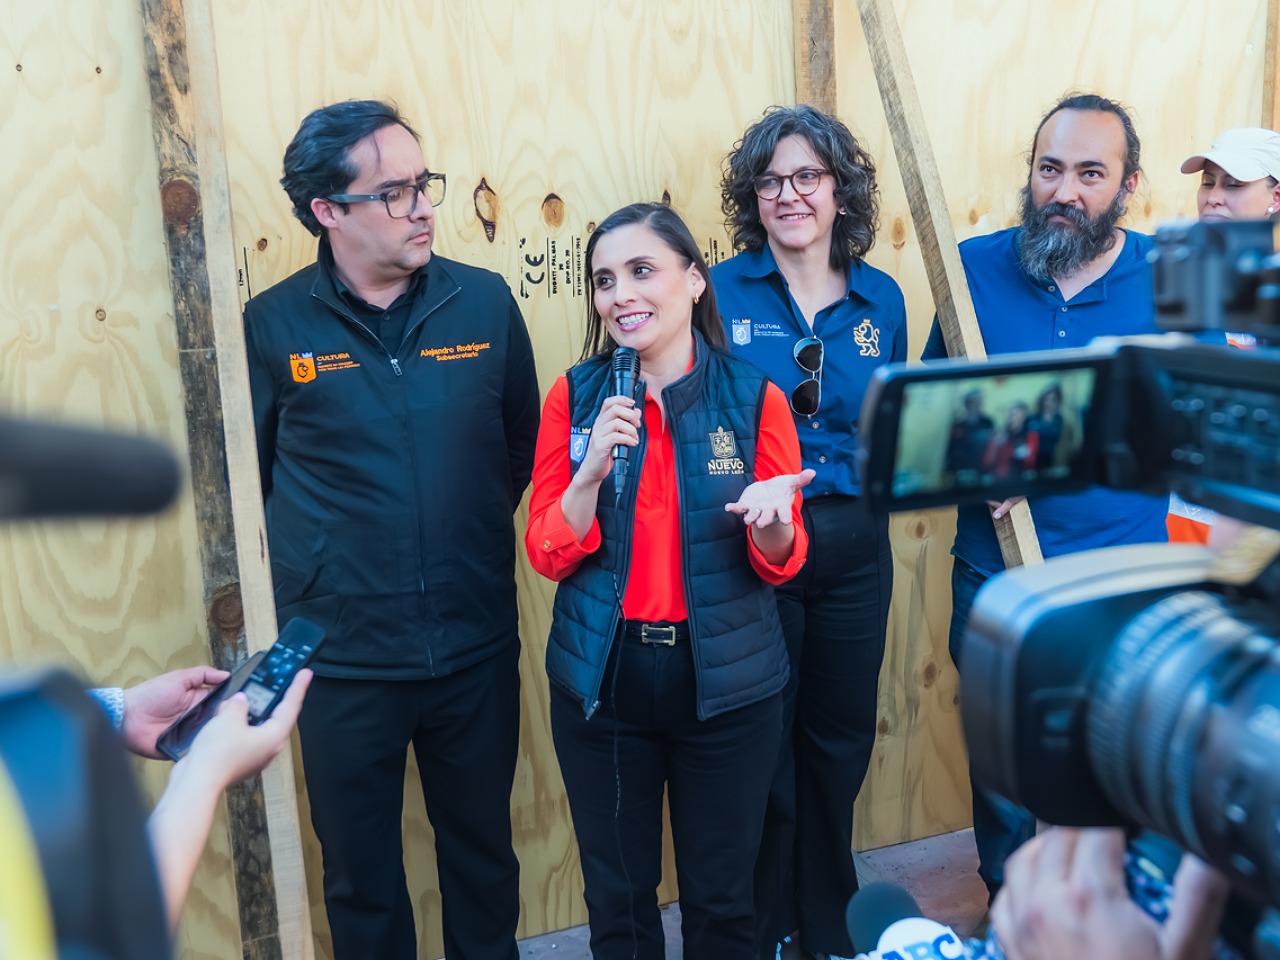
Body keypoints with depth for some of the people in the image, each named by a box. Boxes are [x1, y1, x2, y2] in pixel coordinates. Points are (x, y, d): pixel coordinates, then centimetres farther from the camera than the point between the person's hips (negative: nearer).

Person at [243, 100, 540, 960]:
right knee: (360, 873, 17)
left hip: (477, 646, 2)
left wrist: (473, 530, 7)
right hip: (342, 656, -1)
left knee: (483, 849, 21)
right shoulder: (272, 326, -7)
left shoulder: (485, 302, -3)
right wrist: (312, 562, 1)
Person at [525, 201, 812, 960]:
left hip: (727, 683, 0)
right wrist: (591, 471, -22)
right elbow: (546, 555, -5)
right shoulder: (575, 397, -4)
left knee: (722, 896, 17)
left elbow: (782, 562, -3)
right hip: (603, 679, 1)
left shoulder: (755, 398, -6)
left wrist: (769, 522, -26)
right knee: (617, 894, 18)